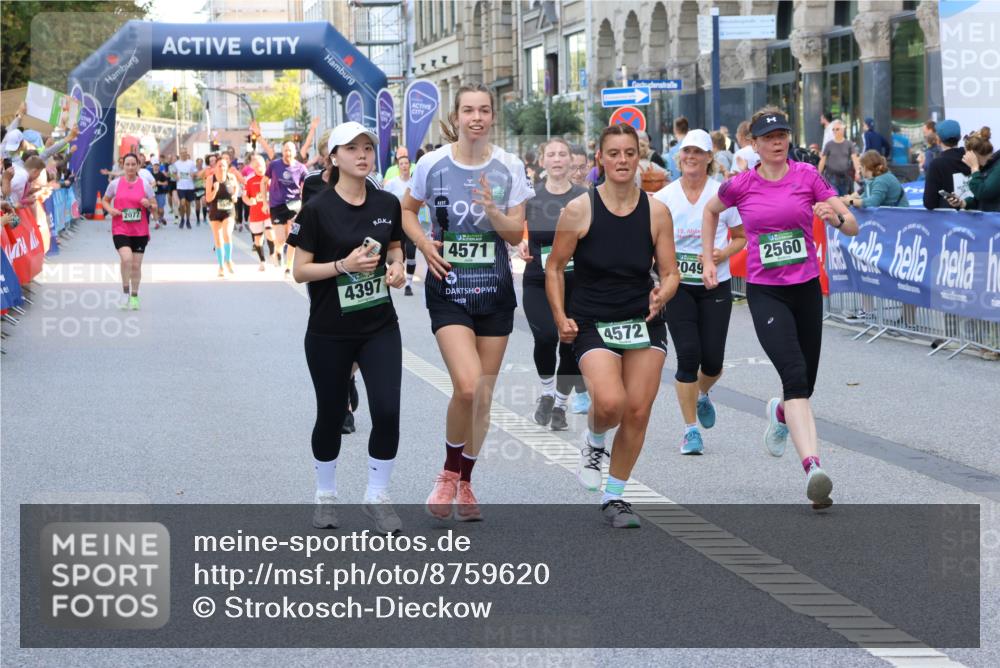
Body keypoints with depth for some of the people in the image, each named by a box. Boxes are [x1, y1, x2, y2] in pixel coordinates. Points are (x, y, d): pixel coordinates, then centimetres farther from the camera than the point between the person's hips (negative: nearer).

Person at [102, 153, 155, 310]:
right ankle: (126, 293, -7)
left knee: (136, 265, 7)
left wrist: (148, 205, -15)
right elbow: (105, 200, 14)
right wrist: (110, 209, -7)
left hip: (140, 231, 2)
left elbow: (155, 206, 8)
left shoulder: (145, 185, 2)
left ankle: (134, 296, 23)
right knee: (127, 259, -23)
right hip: (120, 230, -2)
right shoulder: (115, 184, 1)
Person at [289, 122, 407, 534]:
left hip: (380, 327, 3)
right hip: (329, 333, -3)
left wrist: (396, 267, -4)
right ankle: (325, 497, 29)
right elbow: (299, 271, -10)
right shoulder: (317, 209, -11)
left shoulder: (387, 204, 1)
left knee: (387, 411, -9)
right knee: (330, 415, 9)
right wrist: (344, 265, -24)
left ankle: (377, 496, 8)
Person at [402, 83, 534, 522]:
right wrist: (424, 245, -6)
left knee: (483, 396, 7)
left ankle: (465, 483, 25)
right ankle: (449, 473, 4)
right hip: (448, 288, -2)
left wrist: (492, 211, -21)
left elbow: (516, 234, -1)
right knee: (467, 386, -19)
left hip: (494, 289, 2)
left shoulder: (509, 167, -1)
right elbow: (407, 210, 12)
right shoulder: (433, 163, -3)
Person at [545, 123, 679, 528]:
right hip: (592, 323, -3)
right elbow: (554, 268, 3)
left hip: (644, 322, 3)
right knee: (610, 403, -24)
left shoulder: (656, 211, 0)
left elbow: (670, 272, 5)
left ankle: (614, 497, 18)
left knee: (637, 411, -1)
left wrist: (662, 294, -17)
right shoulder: (579, 210, -6)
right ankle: (594, 442, 13)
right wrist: (561, 318, -7)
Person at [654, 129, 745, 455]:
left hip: (715, 285, 0)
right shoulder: (664, 196, 0)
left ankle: (702, 395, 37)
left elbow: (741, 237, 7)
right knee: (688, 355, -11)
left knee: (712, 360, -1)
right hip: (678, 285, 0)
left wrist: (724, 253, -12)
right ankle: (691, 429, 1)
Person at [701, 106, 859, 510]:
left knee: (804, 386, 11)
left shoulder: (807, 176, -1)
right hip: (765, 293, -3)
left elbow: (852, 228, -3)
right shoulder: (740, 186, -1)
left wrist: (836, 217, -25)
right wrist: (708, 260, 16)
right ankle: (813, 467, -33)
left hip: (807, 288, 3)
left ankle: (780, 413, 49)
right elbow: (710, 211, 21)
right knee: (795, 375, -22)